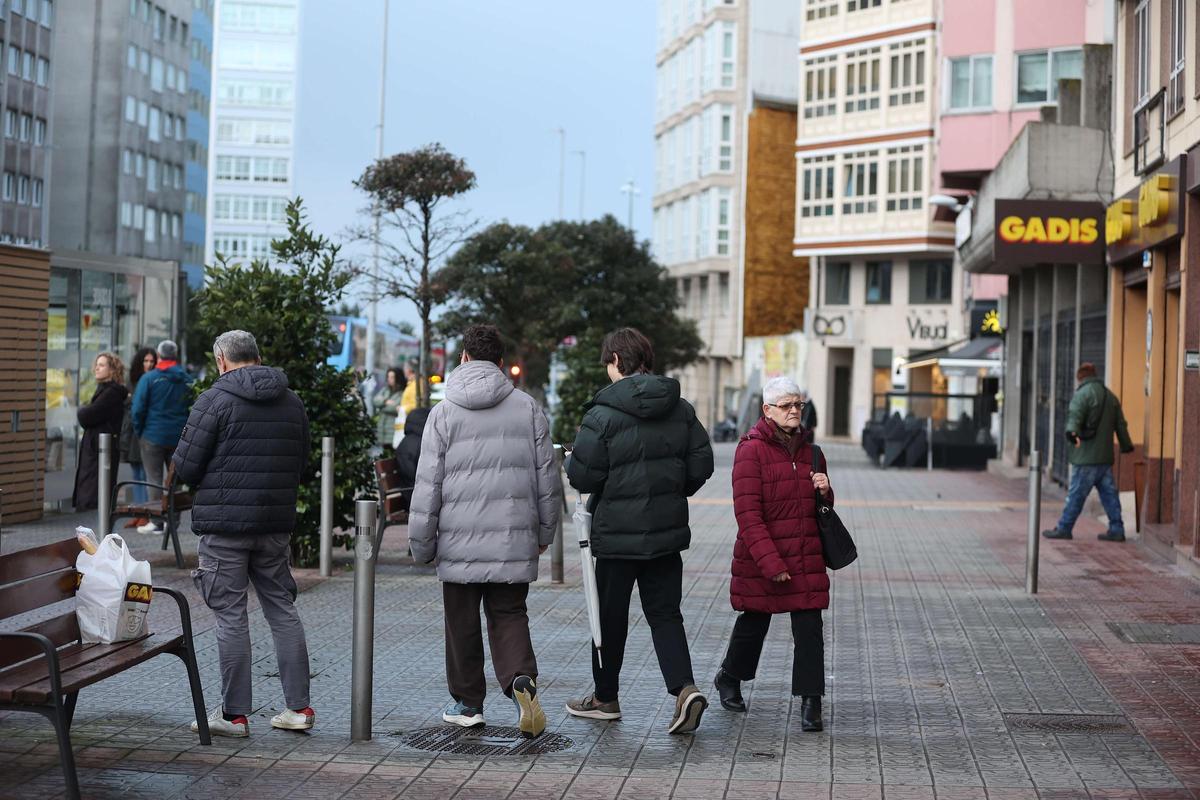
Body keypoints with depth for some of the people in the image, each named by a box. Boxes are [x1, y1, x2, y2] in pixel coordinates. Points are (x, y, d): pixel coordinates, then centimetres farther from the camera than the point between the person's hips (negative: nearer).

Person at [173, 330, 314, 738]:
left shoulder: (214, 400, -9)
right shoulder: (292, 402, 9)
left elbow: (185, 466, -10)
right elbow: (300, 466, 13)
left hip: (224, 525, -5)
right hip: (276, 524, 5)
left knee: (231, 617, 1)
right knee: (282, 609, 12)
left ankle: (234, 713, 5)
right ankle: (299, 707, 12)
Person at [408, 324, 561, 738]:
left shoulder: (444, 413, -3)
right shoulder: (528, 408, 3)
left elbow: (428, 484, -4)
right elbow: (547, 476, 6)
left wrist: (421, 544, 3)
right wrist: (544, 532, 17)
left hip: (459, 539, -1)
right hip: (514, 539, 2)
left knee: (462, 623, 12)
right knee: (509, 616, 9)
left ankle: (467, 702, 20)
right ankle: (522, 680, -16)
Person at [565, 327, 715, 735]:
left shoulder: (604, 413, -15)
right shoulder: (682, 409, 2)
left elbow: (582, 475, -15)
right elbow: (702, 464, 4)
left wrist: (571, 462, 7)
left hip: (617, 532, -4)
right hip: (667, 531, 4)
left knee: (610, 614, 11)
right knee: (665, 613, 9)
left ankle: (605, 697, 24)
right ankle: (684, 687, -10)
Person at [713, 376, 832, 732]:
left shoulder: (809, 451, 9)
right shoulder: (751, 450, -11)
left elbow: (821, 509, 21)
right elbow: (748, 514, -15)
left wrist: (824, 492, -4)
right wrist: (770, 562, -21)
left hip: (806, 559, 4)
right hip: (760, 558, -4)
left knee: (809, 628, -4)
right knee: (754, 623, 13)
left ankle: (810, 702, 1)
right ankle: (728, 678, 38)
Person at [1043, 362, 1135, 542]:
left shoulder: (1083, 394, -7)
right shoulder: (1110, 396, 18)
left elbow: (1075, 415, -25)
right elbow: (1120, 424, 22)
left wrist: (1072, 432, -41)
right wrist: (1127, 445, 32)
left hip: (1087, 455, -8)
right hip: (1105, 456, 8)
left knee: (1076, 494, -3)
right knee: (1109, 493, 9)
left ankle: (1064, 528, 2)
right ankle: (1116, 529, 8)